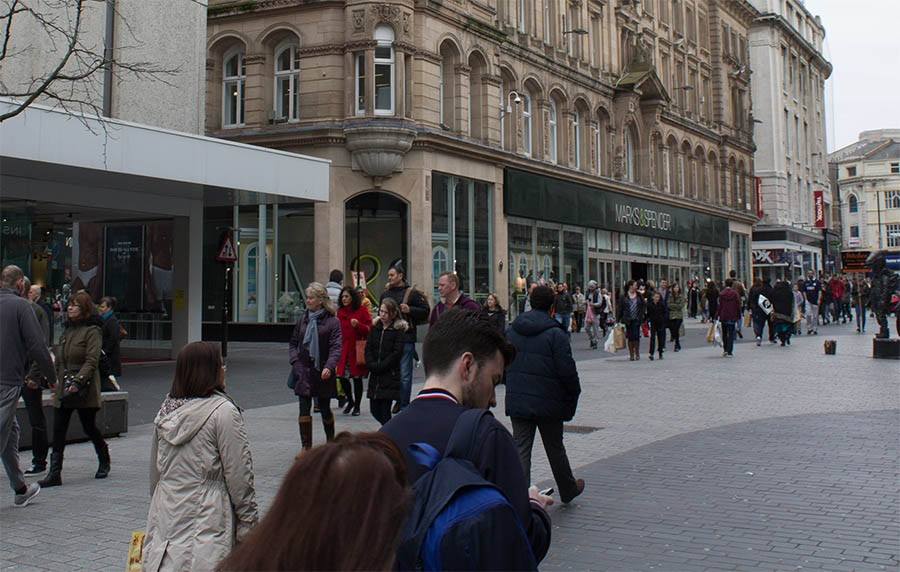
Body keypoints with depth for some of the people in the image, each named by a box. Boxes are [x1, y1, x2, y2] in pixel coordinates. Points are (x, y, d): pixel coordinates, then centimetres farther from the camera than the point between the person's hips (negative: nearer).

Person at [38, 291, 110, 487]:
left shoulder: (92, 331, -8)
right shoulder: (67, 331, 16)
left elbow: (91, 362, -16)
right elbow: (59, 362, 21)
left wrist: (78, 382, -25)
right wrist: (56, 384, 15)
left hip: (85, 390, -7)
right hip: (63, 390, 7)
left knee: (89, 427, 5)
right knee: (58, 431, -1)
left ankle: (104, 462, 28)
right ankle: (55, 473, 0)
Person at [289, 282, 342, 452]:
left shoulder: (332, 321, -6)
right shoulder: (302, 319, 7)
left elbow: (336, 347, -11)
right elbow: (293, 342, 14)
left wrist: (329, 367, -24)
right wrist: (295, 361, -3)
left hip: (322, 372, -3)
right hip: (303, 371, 3)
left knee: (325, 409, 9)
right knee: (304, 408, -3)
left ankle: (330, 441, 32)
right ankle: (306, 446, 3)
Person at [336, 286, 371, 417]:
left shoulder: (362, 310, -2)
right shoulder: (340, 311, 11)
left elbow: (369, 329, -3)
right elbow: (337, 330, 17)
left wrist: (358, 325, -20)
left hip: (357, 350, -4)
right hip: (343, 349, 4)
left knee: (357, 378, 3)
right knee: (342, 376, -1)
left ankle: (357, 406, 16)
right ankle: (350, 401, 23)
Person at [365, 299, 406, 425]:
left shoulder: (398, 329, -4)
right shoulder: (375, 327, 11)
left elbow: (397, 352, -10)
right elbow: (368, 348, 6)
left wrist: (380, 366, -15)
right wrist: (371, 364, -9)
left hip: (390, 376, -5)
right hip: (375, 375, 5)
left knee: (385, 411, -5)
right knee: (374, 410, 7)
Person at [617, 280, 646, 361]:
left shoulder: (639, 296, 7)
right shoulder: (624, 296, 1)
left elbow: (644, 305, 9)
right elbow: (619, 308, 3)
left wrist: (643, 316, -3)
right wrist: (618, 320, -1)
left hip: (636, 320, 1)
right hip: (628, 320, -1)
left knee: (636, 336, -7)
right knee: (630, 337, 4)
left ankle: (637, 353, 9)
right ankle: (631, 355, 11)